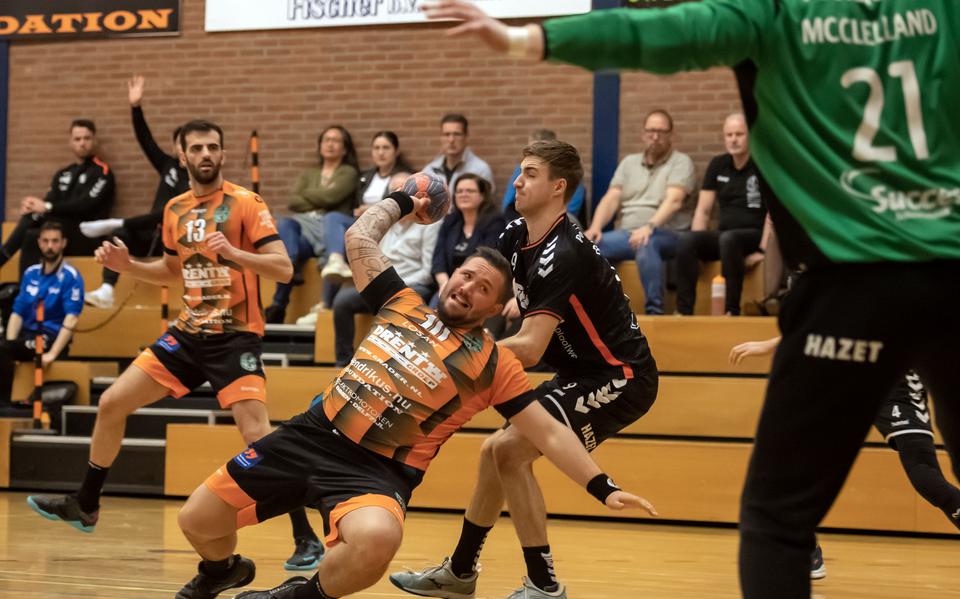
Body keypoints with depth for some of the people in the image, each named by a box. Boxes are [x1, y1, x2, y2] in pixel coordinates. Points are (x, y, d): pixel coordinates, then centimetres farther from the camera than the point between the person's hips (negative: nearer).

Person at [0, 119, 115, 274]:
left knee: (32, 237, -26)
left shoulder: (102, 173, -2)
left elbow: (85, 205, -15)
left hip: (87, 237, -6)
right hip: (61, 230, 6)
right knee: (30, 218, -21)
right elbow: (49, 203, 8)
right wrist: (34, 206, -16)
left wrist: (47, 207, -18)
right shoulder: (62, 175, 20)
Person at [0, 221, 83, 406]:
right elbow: (17, 313, 11)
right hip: (28, 335, 5)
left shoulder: (70, 277, -6)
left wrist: (52, 353, -25)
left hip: (52, 338, -5)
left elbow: (71, 320, -15)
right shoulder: (30, 274, 12)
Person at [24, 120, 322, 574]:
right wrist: (127, 266, 8)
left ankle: (305, 537, -13)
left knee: (256, 433, -21)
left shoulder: (245, 204, -9)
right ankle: (85, 506, 25)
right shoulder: (175, 210, 9)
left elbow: (283, 268, -16)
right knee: (111, 403, 7)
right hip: (188, 332, 7)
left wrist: (233, 253, -30)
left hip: (235, 336, -6)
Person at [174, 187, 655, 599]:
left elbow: (549, 435, 0)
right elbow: (359, 239, 18)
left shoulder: (494, 364, 2)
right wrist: (402, 202, 28)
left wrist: (603, 488, -8)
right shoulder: (403, 305, 13)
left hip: (376, 469, -4)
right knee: (196, 521, 1)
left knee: (375, 540, -41)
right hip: (312, 434, 4)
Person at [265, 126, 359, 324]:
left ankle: (279, 304, -44)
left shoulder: (348, 173, 15)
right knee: (285, 224, -37)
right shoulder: (309, 173, 31)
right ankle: (292, 270, -55)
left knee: (284, 247, -37)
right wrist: (319, 201, 2)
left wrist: (307, 194, 9)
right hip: (304, 223, 4)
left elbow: (331, 196, -6)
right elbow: (294, 202, 14)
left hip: (329, 227, -4)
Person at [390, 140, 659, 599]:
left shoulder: (561, 255, -26)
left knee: (510, 450, -19)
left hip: (619, 378, -10)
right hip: (582, 373, 10)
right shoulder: (516, 239, 3)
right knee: (496, 451, 15)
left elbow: (529, 350, -31)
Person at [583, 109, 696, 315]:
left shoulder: (681, 162, 4)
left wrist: (649, 227, -30)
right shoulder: (629, 163, 19)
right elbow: (611, 199, 9)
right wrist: (595, 228, -11)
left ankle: (654, 311, -38)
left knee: (646, 244, -40)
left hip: (665, 235, -5)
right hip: (626, 235, 5)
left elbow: (674, 201, -13)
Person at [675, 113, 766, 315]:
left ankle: (731, 310, -37)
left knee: (728, 239, -38)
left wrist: (763, 250, -20)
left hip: (754, 236, -5)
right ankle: (683, 310, -30)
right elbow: (703, 210, 11)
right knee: (686, 240, -24)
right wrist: (697, 246, -4)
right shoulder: (718, 165, 12)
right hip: (723, 236, 5)